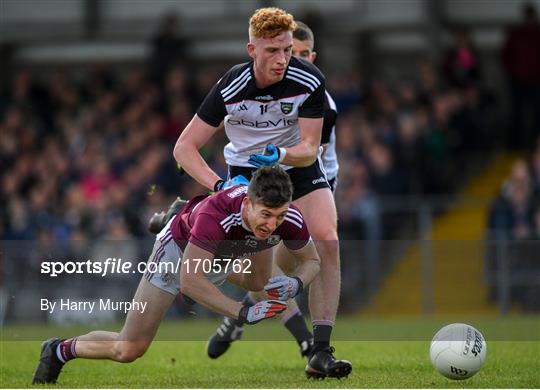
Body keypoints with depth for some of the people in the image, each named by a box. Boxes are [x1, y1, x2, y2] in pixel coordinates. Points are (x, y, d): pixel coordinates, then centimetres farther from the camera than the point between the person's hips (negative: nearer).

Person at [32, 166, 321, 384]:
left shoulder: (290, 219, -33)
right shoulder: (215, 214, -48)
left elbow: (312, 260, -12)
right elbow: (189, 281, -46)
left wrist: (297, 283, -34)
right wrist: (242, 313, -50)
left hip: (228, 255, 5)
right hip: (181, 248, -5)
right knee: (128, 349, -4)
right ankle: (59, 351, 23)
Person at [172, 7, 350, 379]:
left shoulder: (309, 80, -24)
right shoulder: (230, 88, -25)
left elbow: (309, 150, -20)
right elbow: (185, 147, -22)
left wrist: (281, 154, -43)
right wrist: (219, 185, -37)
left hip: (299, 167, 0)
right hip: (246, 169, 0)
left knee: (328, 241, -20)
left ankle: (321, 351, -20)